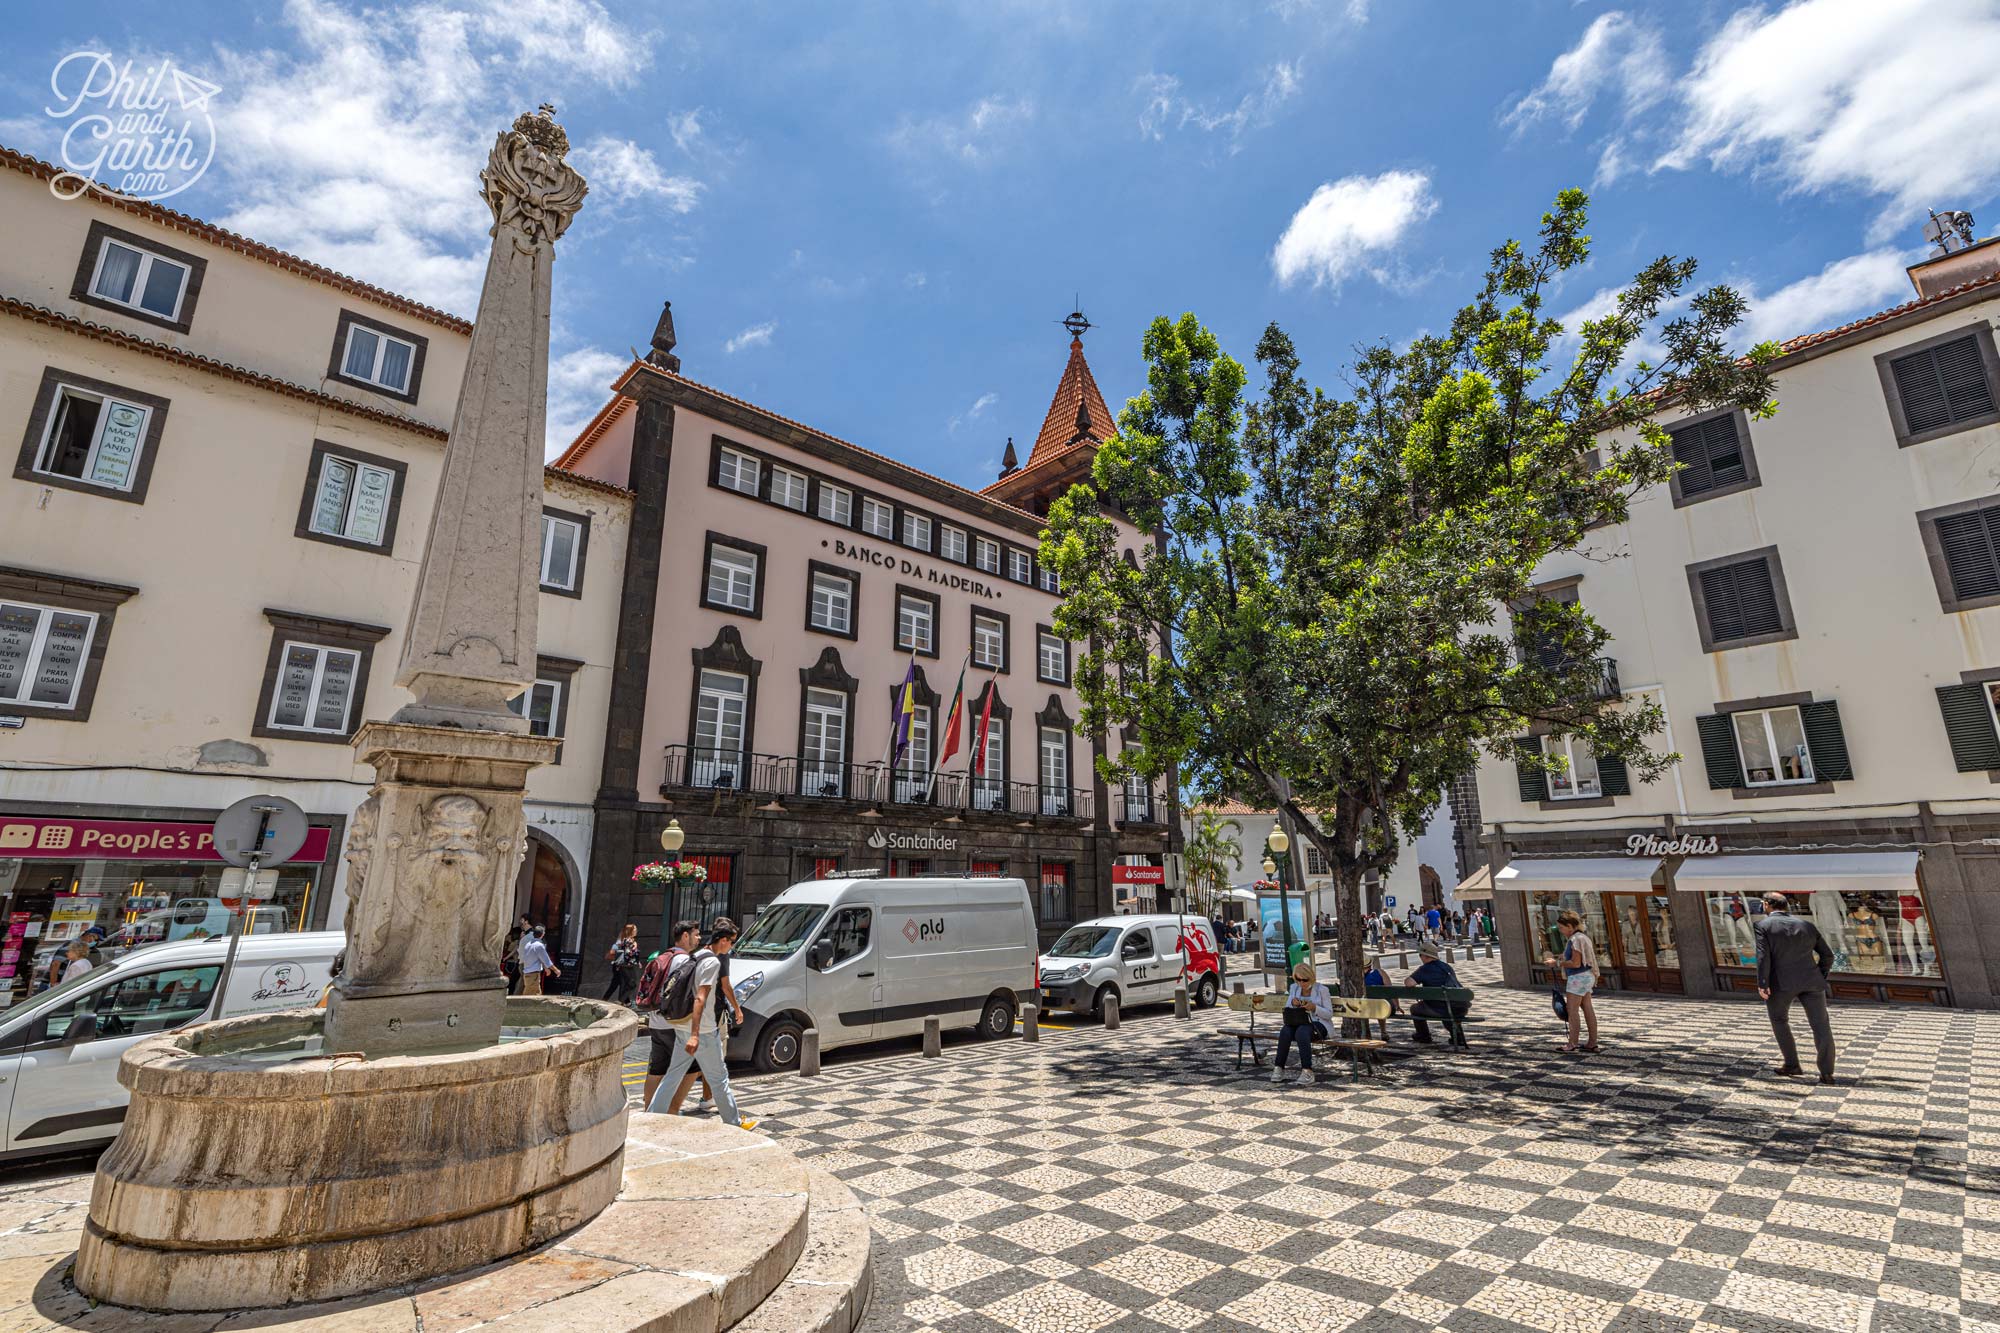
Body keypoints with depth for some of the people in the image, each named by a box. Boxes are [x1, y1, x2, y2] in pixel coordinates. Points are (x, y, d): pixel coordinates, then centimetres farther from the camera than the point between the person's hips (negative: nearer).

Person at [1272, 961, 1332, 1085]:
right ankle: (1279, 1068, -23)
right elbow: (1286, 1009, 15)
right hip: (1297, 1023, 4)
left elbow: (1329, 1014, -2)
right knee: (1285, 1032, -31)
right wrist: (1292, 1003, -8)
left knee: (1301, 1032, -38)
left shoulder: (1322, 990, -1)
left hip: (1318, 1023, -4)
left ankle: (1307, 1071, -35)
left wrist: (1314, 1007, -20)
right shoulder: (1294, 988, 12)